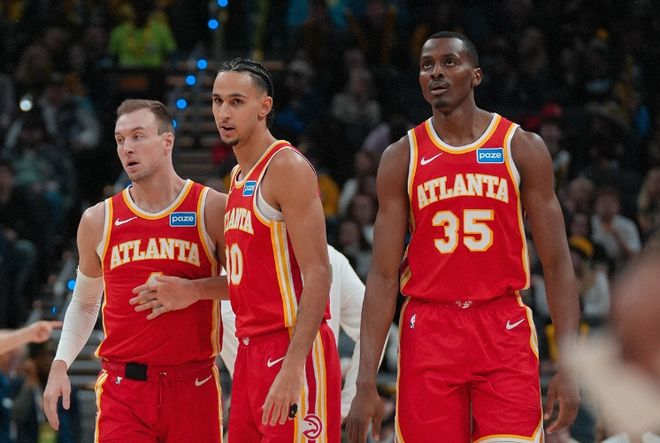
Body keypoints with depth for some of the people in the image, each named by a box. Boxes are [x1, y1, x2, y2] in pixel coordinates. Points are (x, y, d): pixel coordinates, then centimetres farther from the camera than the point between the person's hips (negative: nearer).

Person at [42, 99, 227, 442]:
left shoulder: (212, 209, 0)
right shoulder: (98, 220, 9)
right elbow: (84, 302, 20)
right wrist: (60, 365, 8)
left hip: (193, 387, -1)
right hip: (123, 387, 1)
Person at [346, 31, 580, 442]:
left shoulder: (522, 147, 3)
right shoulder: (402, 158, 6)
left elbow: (557, 263, 3)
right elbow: (383, 274, 4)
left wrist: (569, 363, -8)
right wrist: (366, 383, -3)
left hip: (504, 331, -1)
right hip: (429, 333, 1)